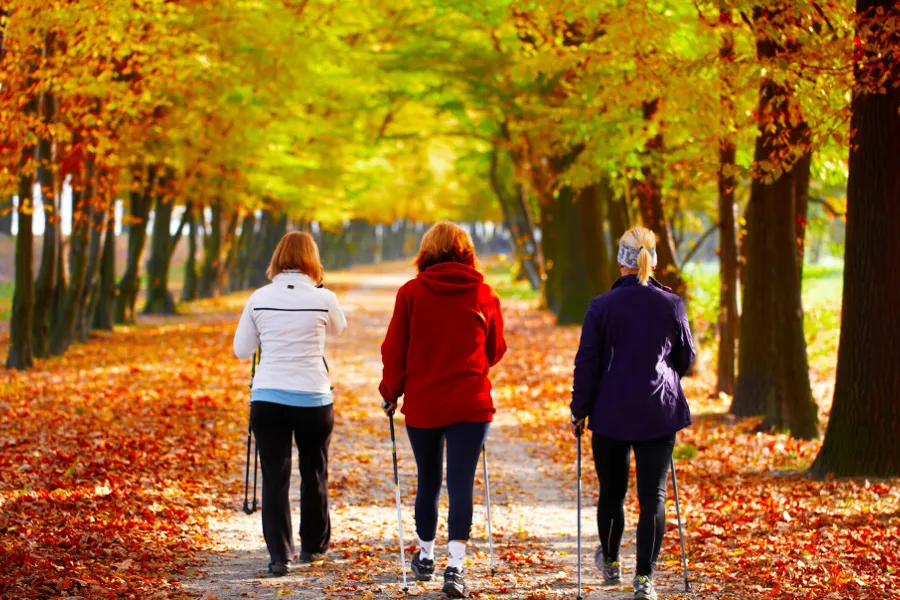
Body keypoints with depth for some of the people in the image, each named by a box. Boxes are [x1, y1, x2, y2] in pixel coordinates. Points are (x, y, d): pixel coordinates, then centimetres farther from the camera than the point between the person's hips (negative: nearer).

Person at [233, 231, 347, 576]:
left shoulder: (260, 299, -1)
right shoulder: (323, 299, -5)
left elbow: (242, 350, 7)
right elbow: (338, 329, 17)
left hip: (267, 398, 0)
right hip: (314, 398, 0)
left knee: (274, 477, 3)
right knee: (314, 474, 16)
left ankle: (279, 555, -4)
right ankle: (313, 547, 28)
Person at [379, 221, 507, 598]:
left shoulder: (412, 293, -5)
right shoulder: (484, 295, 0)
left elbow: (394, 350, -3)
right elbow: (496, 351, 11)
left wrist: (391, 393, 12)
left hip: (422, 404, 0)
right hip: (471, 405, 0)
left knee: (428, 482, 15)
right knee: (461, 484, -2)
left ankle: (425, 557, 31)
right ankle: (455, 567, -12)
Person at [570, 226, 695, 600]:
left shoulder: (602, 306, -7)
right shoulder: (672, 305, -2)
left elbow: (586, 363, -5)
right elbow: (686, 358, 11)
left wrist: (579, 412, 4)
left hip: (611, 414, 0)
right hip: (659, 414, 0)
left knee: (612, 491, 16)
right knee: (653, 495, 1)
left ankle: (610, 562, 36)